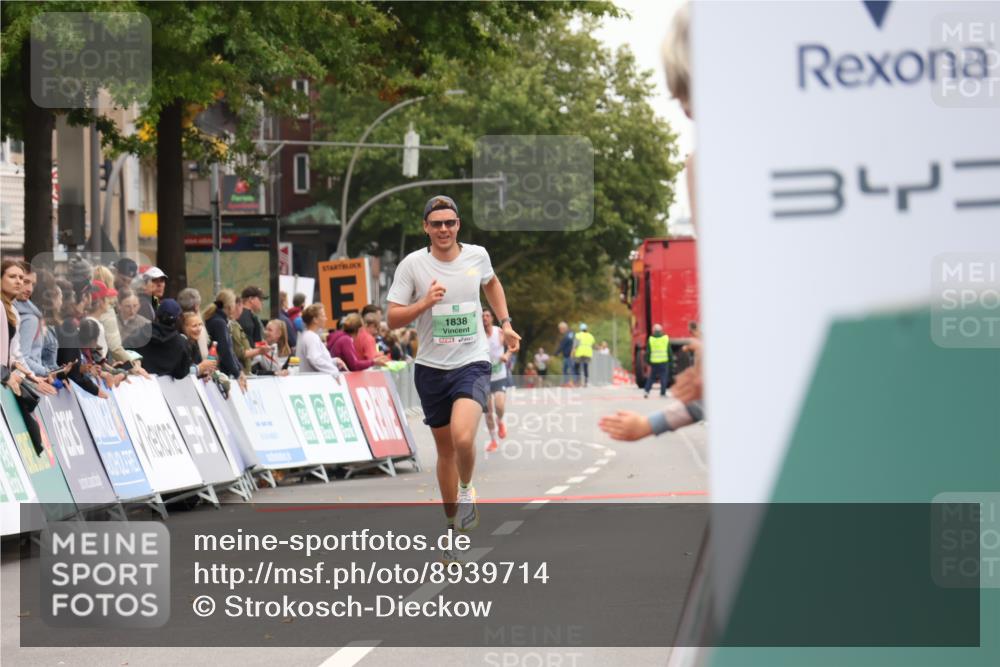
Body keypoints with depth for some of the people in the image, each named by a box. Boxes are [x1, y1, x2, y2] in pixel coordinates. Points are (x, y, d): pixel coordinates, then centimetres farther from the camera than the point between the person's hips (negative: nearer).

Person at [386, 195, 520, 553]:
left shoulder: (477, 255, 0)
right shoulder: (412, 264, -6)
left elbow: (492, 283, 24)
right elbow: (392, 318, -6)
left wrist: (505, 324, 18)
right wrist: (424, 303, -21)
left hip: (472, 364, -1)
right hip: (431, 368, 1)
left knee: (463, 438, -25)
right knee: (445, 449, 11)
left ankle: (467, 490, 5)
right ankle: (453, 523, 27)